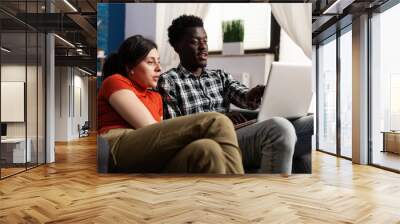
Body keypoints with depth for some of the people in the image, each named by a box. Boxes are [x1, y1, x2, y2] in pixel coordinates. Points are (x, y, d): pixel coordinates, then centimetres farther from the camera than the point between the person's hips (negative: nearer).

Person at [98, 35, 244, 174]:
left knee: (207, 148, -29)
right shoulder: (115, 82, 12)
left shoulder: (156, 97, 32)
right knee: (216, 122, -21)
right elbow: (147, 127, -3)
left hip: (151, 164, 6)